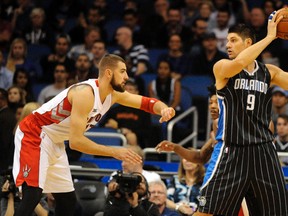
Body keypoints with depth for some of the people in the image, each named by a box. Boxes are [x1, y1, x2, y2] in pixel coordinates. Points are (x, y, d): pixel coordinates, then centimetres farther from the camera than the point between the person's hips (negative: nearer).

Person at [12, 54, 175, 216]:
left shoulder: (113, 94, 0)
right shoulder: (86, 93, -27)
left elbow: (146, 102, 9)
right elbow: (75, 141, -31)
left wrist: (163, 109, -15)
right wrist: (115, 152, -29)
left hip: (55, 144, 10)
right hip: (34, 136, -10)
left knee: (68, 200, 10)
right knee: (32, 197, -23)